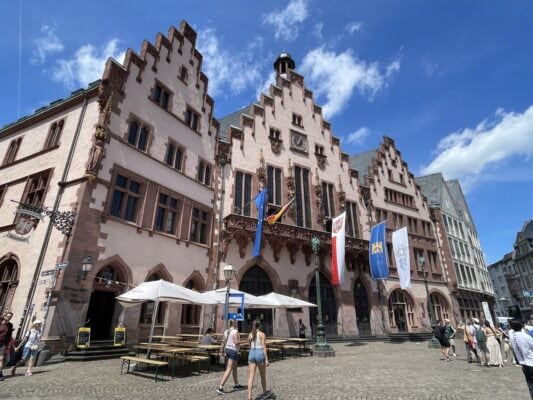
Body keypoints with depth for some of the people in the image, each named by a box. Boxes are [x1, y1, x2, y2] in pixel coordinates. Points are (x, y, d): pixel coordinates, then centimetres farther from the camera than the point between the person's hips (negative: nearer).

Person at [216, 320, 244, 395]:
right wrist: (239, 341, -1)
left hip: (227, 349, 9)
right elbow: (236, 342, -22)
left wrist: (222, 351, 10)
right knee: (229, 369, -5)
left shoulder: (226, 331, 6)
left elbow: (223, 342, 6)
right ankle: (220, 387, -8)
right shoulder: (235, 331, -16)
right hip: (233, 350, -9)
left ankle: (236, 384, 34)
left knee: (234, 368, 22)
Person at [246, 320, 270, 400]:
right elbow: (264, 347, -13)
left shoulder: (250, 334, 8)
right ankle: (264, 392, 37)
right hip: (260, 355, -3)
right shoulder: (262, 334, -7)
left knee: (251, 377, 0)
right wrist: (266, 359, -12)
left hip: (251, 354, 4)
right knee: (263, 375, 18)